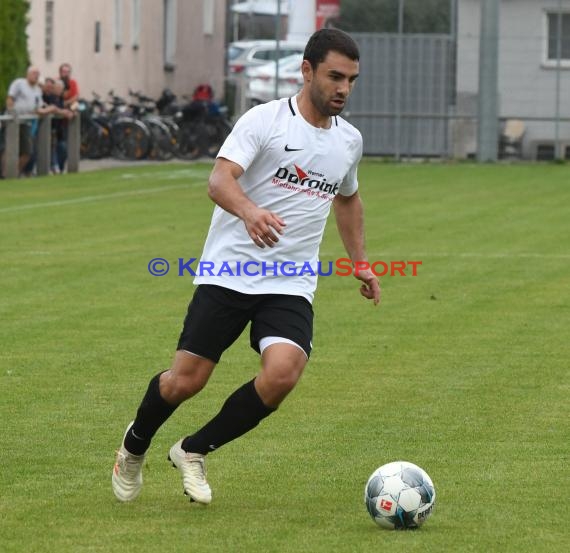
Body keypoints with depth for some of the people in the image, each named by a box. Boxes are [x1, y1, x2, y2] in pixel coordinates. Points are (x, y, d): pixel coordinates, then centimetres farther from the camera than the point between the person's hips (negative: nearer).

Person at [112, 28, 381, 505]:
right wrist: (249, 211, -41)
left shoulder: (349, 140, 11)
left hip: (291, 286, 4)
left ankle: (194, 452, 2)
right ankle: (134, 447, 29)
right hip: (229, 273, -4)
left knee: (282, 374, -21)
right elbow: (220, 180, -21)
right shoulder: (265, 120, -8)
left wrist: (361, 263, 29)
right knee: (186, 380, -5)